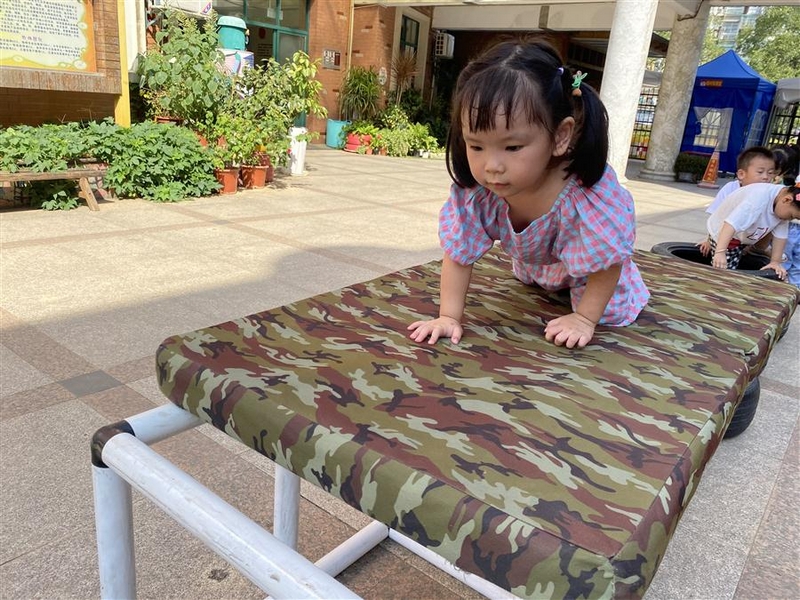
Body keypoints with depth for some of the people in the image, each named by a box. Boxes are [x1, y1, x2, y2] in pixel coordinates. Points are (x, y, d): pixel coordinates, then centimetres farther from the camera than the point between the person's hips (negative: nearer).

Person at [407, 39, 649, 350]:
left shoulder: (590, 194, -47)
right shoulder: (473, 191, -37)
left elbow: (607, 258, -31)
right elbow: (458, 254, -25)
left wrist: (584, 318, -27)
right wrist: (449, 317, -28)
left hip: (589, 269, -3)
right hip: (533, 264, 4)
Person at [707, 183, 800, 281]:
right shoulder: (758, 197, -35)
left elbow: (780, 236, -4)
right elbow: (731, 224, -44)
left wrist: (775, 261, -10)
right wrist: (720, 252, -52)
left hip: (745, 238, 8)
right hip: (723, 233, -8)